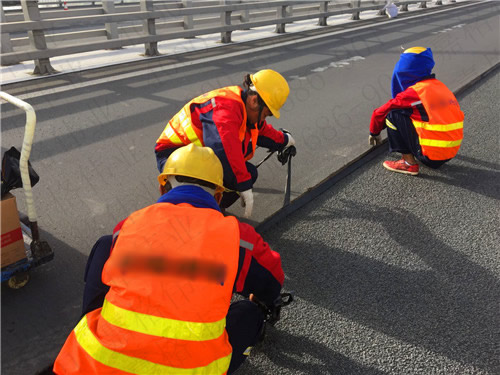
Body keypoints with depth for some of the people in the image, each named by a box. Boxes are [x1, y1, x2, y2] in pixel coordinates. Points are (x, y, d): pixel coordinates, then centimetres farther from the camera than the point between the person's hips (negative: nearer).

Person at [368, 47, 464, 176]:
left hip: (431, 156, -8)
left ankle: (410, 163, -3)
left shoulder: (413, 93, -11)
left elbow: (379, 113, -1)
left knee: (393, 115, -4)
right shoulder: (440, 86, 12)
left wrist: (374, 134, 18)